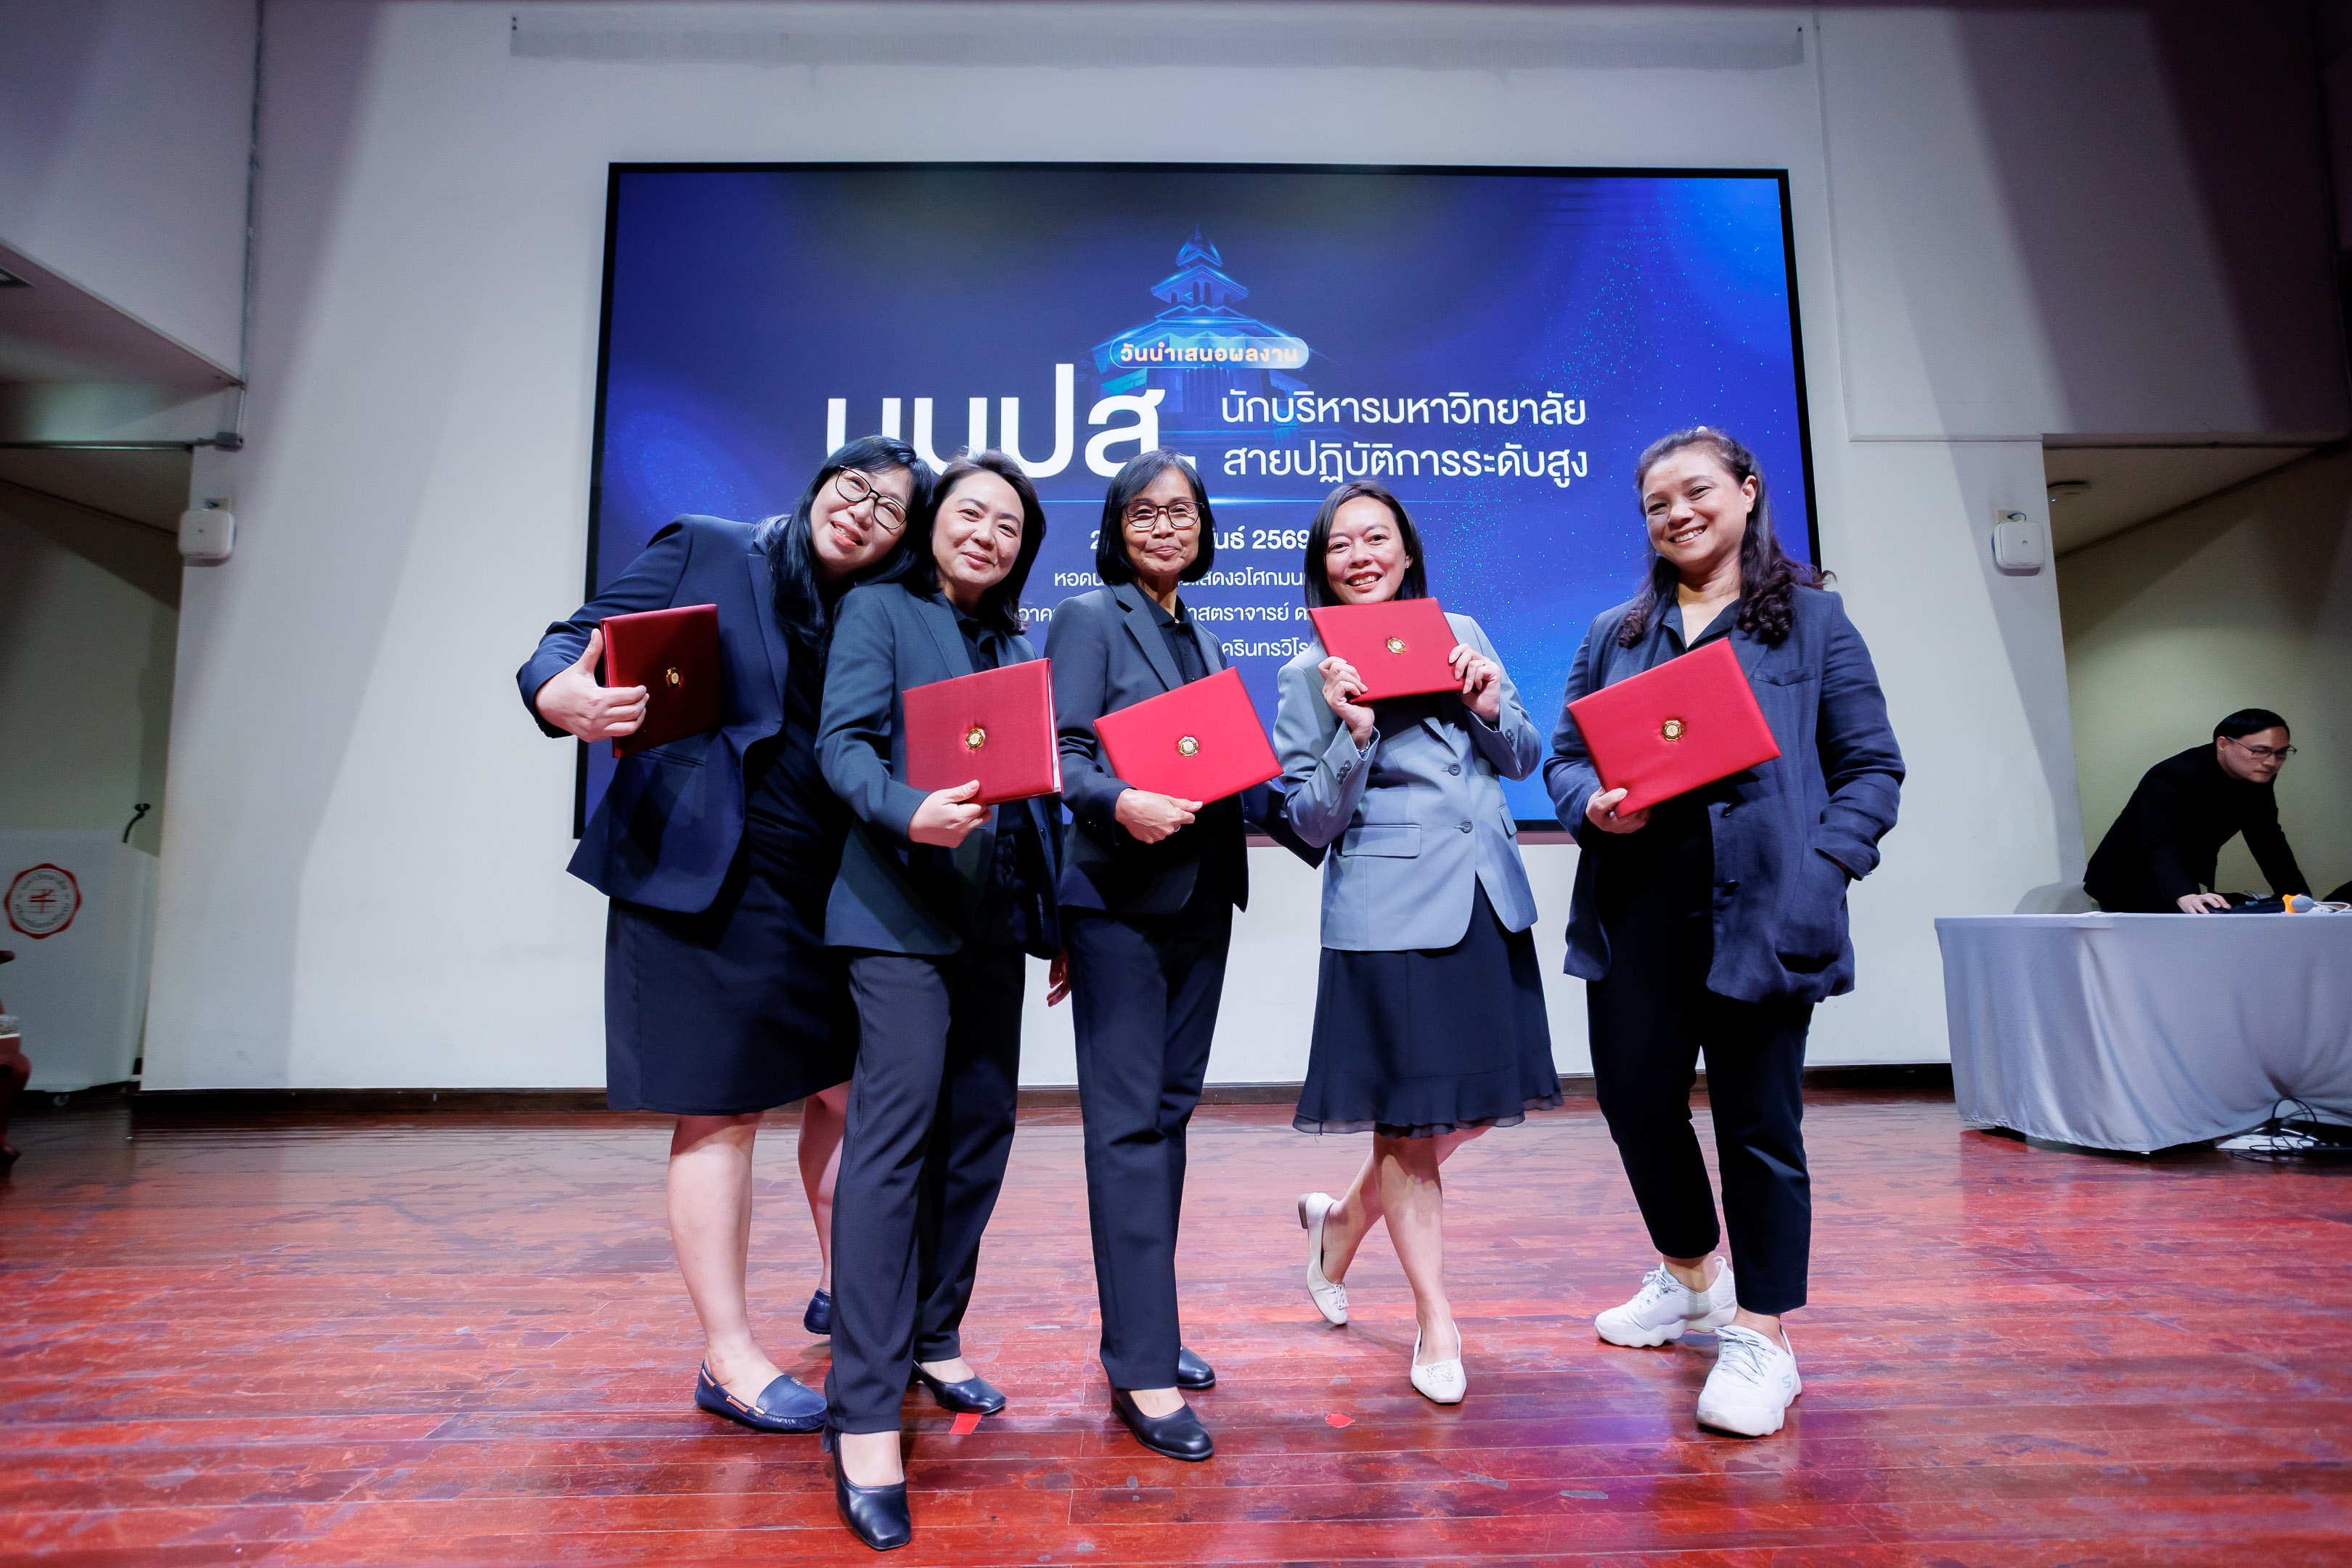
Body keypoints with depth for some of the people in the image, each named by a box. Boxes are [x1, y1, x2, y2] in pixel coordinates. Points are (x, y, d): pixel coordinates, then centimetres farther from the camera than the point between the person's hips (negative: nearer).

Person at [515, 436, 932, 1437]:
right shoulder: (708, 551, 0)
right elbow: (579, 638, -5)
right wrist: (562, 697, -27)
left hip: (827, 892, 5)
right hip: (703, 883, -5)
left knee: (850, 1091, 12)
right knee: (721, 1117, 2)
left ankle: (842, 1289, 35)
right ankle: (729, 1360, 16)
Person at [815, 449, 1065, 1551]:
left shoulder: (1014, 647, 19)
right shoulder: (879, 610, 3)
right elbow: (842, 743, -8)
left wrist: (1055, 919, 13)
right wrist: (908, 811, -29)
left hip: (995, 915, 7)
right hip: (901, 908, -6)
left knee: (980, 1131, 9)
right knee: (895, 1129, -12)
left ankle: (933, 1340, 26)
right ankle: (864, 1415, -7)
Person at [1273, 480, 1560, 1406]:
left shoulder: (1458, 633, 9)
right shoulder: (1308, 676, -2)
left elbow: (1526, 760, 11)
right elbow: (1311, 822, -6)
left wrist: (1490, 704, -8)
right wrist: (1353, 734, -20)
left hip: (1486, 901, 5)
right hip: (1389, 911, -5)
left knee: (1476, 1106, 13)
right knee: (1410, 1119, 4)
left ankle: (1343, 1217, 38)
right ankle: (1435, 1326, 23)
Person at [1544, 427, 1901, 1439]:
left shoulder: (1813, 621, 7)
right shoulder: (1613, 635, 15)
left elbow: (1872, 765, 4)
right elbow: (1565, 754, 14)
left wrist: (1824, 867, -10)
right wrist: (1592, 807, -8)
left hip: (1760, 911, -3)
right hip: (1637, 910, 4)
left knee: (1758, 1119, 2)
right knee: (1634, 1098, 10)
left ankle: (1762, 1336, 19)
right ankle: (1691, 1276, 37)